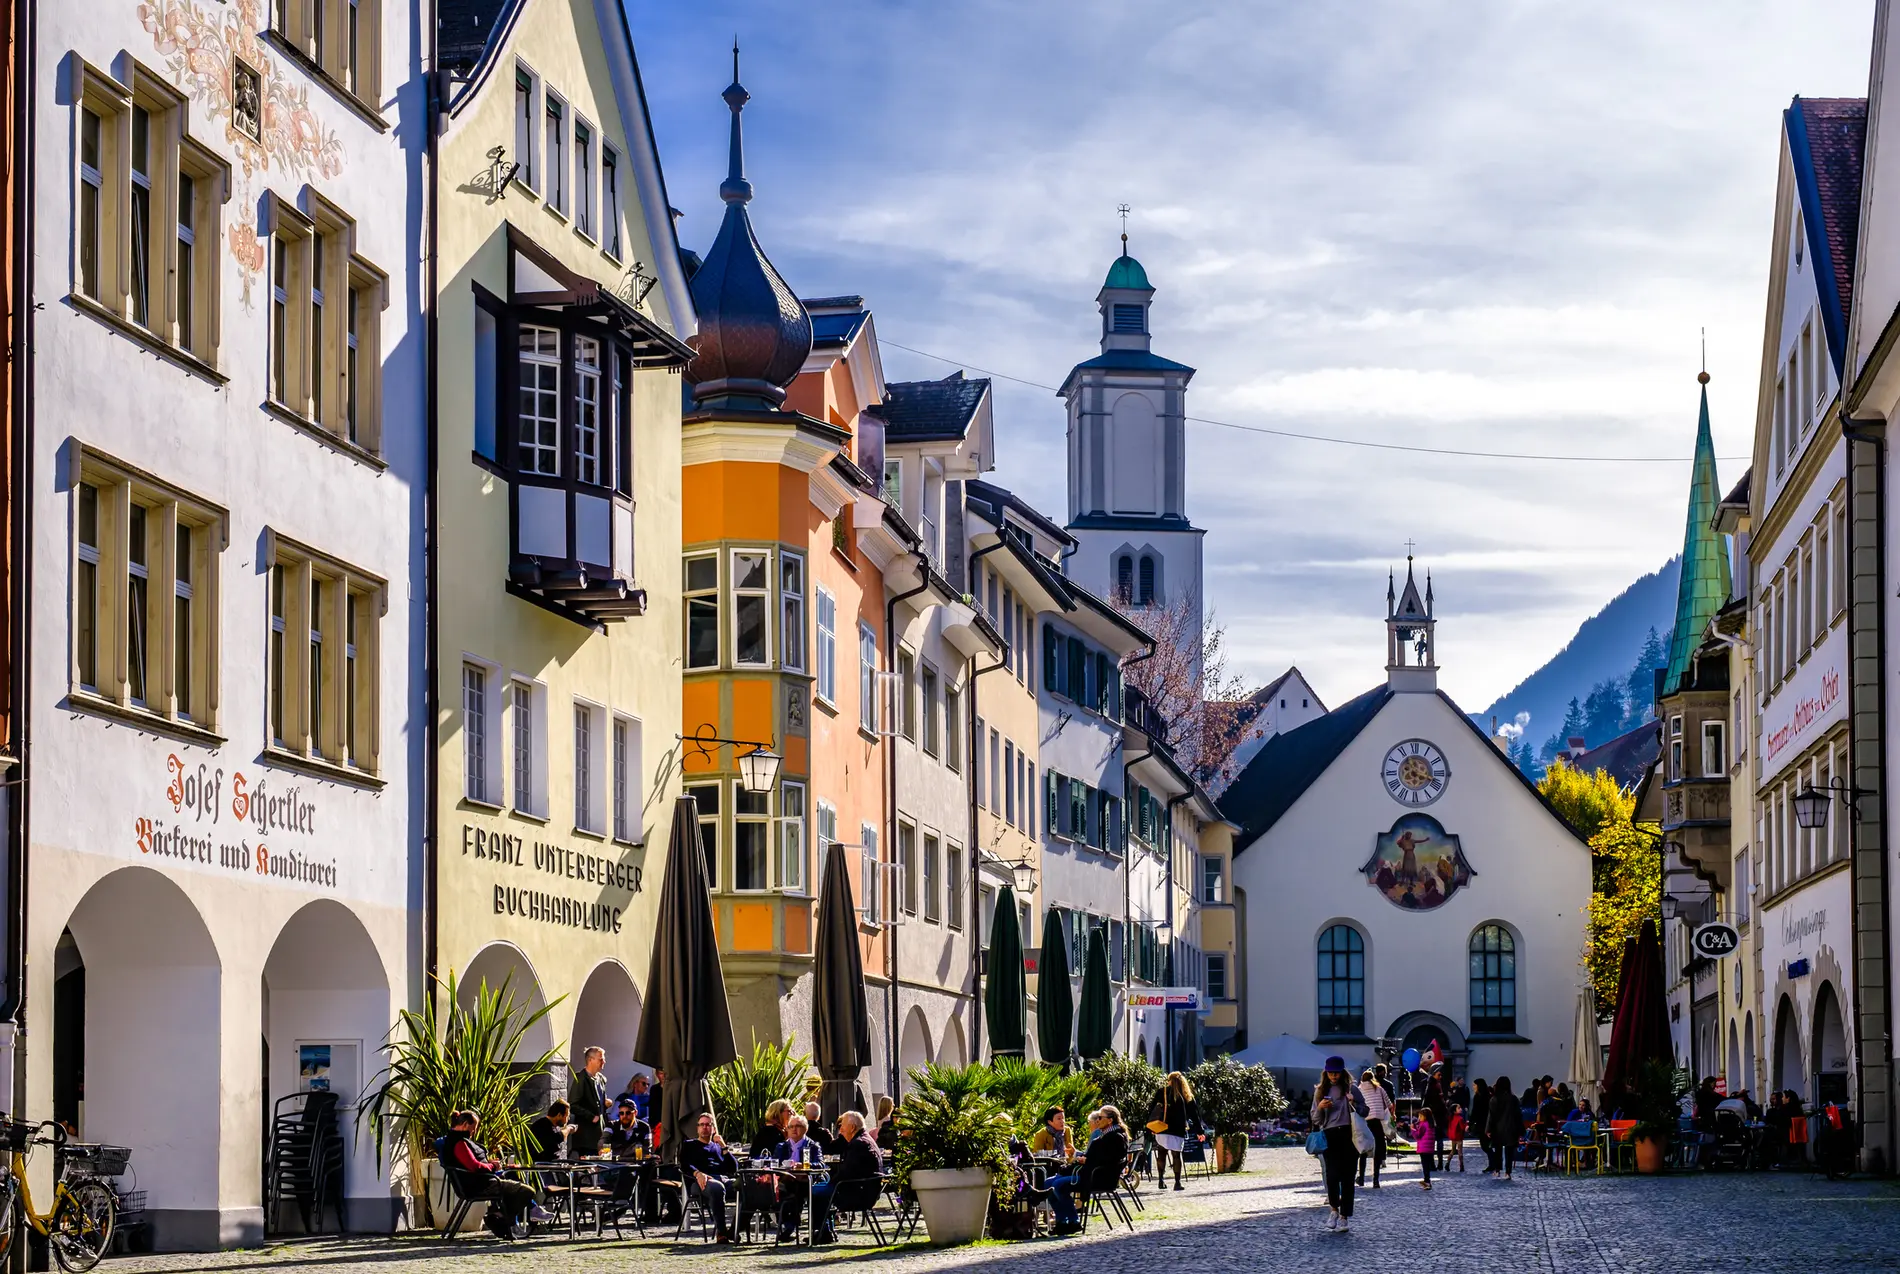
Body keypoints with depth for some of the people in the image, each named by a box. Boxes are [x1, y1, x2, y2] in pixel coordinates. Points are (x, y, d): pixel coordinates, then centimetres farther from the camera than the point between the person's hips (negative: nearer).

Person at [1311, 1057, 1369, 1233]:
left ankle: (1344, 1216, 3)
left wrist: (1354, 1103, -10)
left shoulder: (1351, 1089, 8)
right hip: (1329, 1136, 1)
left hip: (1349, 1136, -1)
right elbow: (1315, 1120, 15)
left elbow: (1364, 1112, 9)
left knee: (1347, 1177, -2)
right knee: (1332, 1174, -11)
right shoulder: (1320, 1091, 13)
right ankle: (1334, 1210, 12)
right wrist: (1320, 1107, -5)